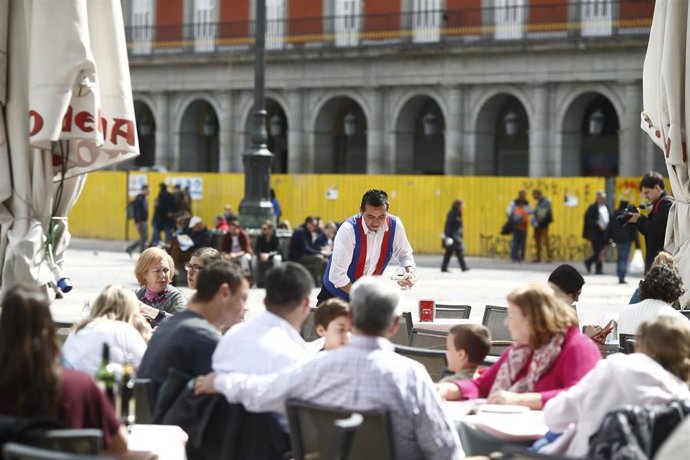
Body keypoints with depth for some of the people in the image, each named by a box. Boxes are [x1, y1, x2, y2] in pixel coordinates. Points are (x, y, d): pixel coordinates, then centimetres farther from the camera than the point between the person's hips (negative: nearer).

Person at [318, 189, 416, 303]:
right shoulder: (348, 230, -27)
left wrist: (410, 272, -17)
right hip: (336, 294, -3)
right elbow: (337, 275, -27)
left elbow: (404, 254, 4)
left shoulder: (395, 225, -14)